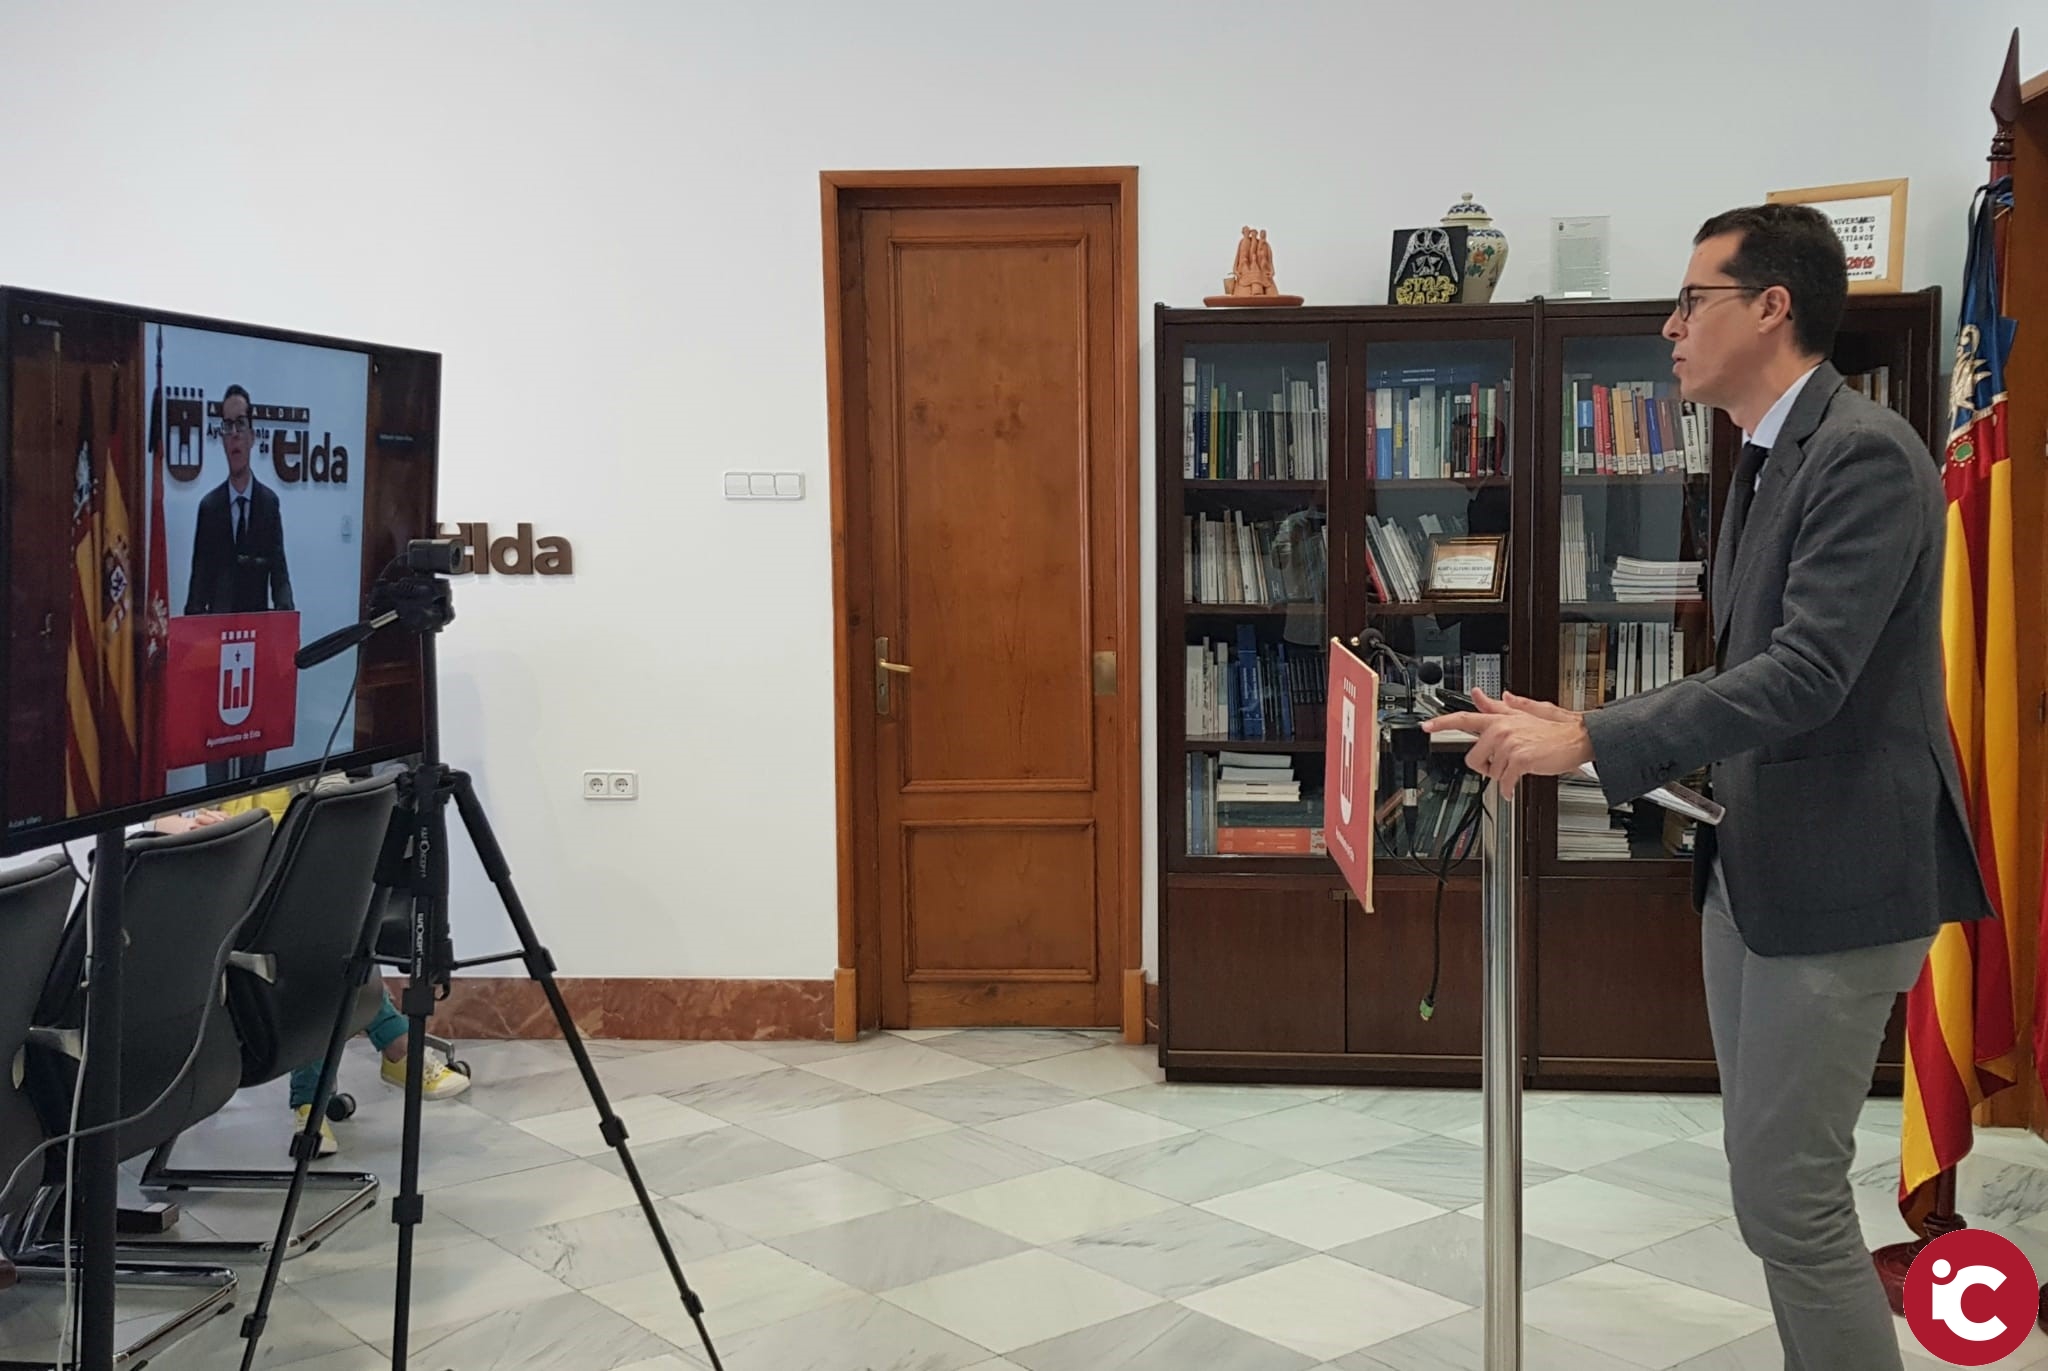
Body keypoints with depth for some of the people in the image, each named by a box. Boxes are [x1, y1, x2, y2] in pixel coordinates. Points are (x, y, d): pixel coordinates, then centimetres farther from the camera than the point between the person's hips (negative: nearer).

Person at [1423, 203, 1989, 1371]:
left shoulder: (1866, 453, -17)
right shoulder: (1770, 460, 13)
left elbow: (1807, 675, -27)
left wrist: (1591, 743, -26)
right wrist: (1584, 727, 6)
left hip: (1838, 873, -10)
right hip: (1751, 863, 10)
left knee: (1789, 1195, -5)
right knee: (1772, 1183, 16)